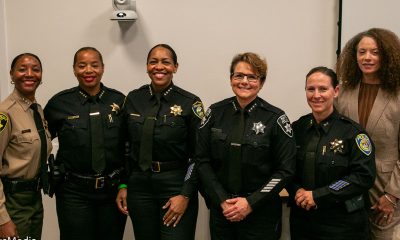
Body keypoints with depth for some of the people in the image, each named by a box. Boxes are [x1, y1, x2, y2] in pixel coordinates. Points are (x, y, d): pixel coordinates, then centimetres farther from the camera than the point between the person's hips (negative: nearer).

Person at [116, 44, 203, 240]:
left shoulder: (190, 103, -7)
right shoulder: (133, 99, 3)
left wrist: (185, 195, -11)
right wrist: (123, 186, 6)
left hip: (176, 185, -3)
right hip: (139, 185, 3)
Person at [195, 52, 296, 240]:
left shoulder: (276, 118, -7)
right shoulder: (215, 113, 0)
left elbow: (285, 169, -8)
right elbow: (202, 161, 0)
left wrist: (251, 203, -13)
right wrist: (222, 201, -9)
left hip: (261, 212, -2)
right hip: (221, 210, 2)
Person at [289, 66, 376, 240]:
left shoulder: (352, 132, -9)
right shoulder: (297, 128, 3)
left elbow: (364, 176, -16)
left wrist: (318, 196, -18)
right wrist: (296, 191, -12)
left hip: (342, 221, -3)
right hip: (302, 218, 3)